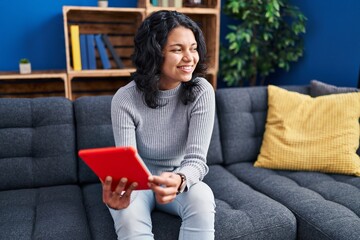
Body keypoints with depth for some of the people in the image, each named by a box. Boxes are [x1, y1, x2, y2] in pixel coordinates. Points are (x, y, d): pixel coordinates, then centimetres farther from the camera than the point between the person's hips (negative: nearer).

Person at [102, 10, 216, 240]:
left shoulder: (201, 92, -18)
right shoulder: (125, 99, -19)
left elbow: (196, 159, -22)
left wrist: (178, 180, -46)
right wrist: (117, 192, -46)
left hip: (180, 180, 2)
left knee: (201, 197, -31)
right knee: (129, 215, -33)